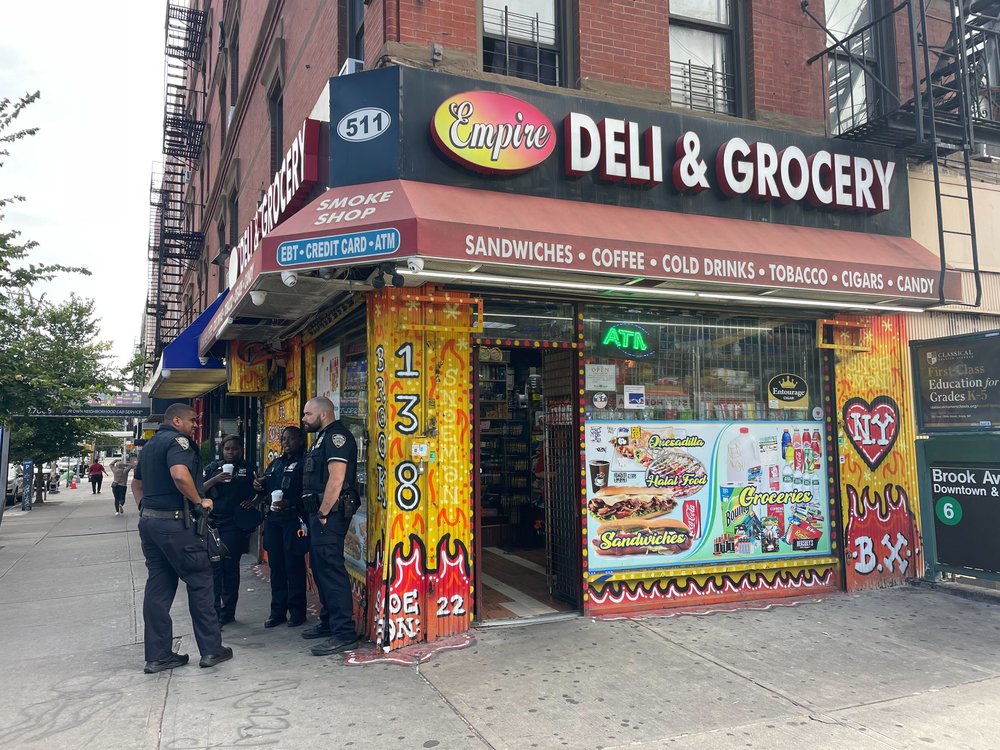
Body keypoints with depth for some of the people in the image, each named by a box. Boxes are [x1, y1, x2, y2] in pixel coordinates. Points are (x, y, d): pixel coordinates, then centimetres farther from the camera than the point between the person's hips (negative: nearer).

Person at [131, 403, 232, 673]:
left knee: (158, 586, 10)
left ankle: (157, 655, 14)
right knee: (200, 580, 1)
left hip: (149, 520, 9)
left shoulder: (150, 445, 20)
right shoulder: (177, 440, -11)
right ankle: (211, 649, 6)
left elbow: (136, 483, 30)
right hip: (175, 522, -9)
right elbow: (180, 475, -28)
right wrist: (200, 502, -16)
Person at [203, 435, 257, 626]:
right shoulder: (213, 467, 12)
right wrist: (215, 479, -13)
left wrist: (252, 501, -8)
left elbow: (260, 492, 11)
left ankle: (228, 612, 9)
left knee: (230, 567, 1)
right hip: (213, 522, 2)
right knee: (213, 567, -2)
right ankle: (214, 610, 7)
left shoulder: (248, 469, 7)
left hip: (234, 524, -2)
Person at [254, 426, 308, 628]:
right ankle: (278, 611, 19)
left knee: (294, 566, -3)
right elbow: (267, 490, 24)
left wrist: (290, 503, -25)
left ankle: (297, 611, 7)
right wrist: (259, 487, 2)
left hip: (293, 519, -7)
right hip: (273, 519, 7)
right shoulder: (275, 464, 19)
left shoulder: (304, 464, -4)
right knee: (276, 566, 10)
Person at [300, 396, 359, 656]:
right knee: (320, 567, 17)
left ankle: (344, 634, -9)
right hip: (320, 513, 11)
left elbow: (336, 479, -22)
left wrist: (324, 514, -18)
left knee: (331, 569, -11)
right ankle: (329, 622, 28)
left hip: (330, 514, -11)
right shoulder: (323, 438, 20)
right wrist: (316, 514, 14)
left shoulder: (337, 435, -12)